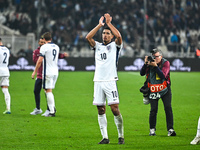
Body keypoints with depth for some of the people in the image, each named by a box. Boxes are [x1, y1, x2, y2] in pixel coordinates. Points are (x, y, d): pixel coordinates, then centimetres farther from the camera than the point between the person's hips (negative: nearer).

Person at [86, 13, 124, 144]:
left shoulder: (115, 45, 6)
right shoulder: (98, 46, 16)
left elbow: (119, 36, -14)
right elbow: (88, 37, 0)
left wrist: (109, 23, -9)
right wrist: (100, 25, -1)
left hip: (110, 81, -4)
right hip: (98, 81, 4)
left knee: (115, 109, -9)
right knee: (101, 110, 2)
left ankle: (121, 136, 1)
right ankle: (105, 137, 7)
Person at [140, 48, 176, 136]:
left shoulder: (166, 63, -8)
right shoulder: (150, 63, -2)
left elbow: (163, 75, -21)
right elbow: (142, 73, -9)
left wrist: (155, 66, -28)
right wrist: (145, 64, -21)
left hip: (165, 89, -1)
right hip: (153, 90, 1)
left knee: (168, 108, -10)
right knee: (153, 110, -6)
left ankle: (170, 129, -8)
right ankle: (152, 129, 10)